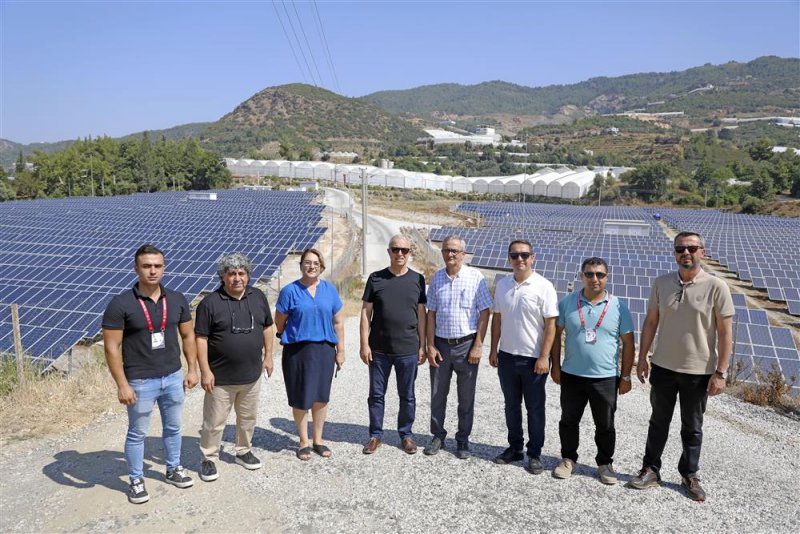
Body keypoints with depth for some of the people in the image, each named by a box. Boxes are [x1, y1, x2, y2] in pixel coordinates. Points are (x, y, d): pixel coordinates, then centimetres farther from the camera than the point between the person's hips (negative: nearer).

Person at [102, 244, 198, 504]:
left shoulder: (177, 300, -2)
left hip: (173, 377, 4)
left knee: (173, 428, 19)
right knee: (137, 433, 12)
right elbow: (111, 347, -13)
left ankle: (173, 469, 39)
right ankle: (136, 481, 30)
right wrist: (122, 385, -15)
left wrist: (192, 369, 5)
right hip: (140, 382, -4)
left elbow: (188, 335, 8)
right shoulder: (121, 304, -15)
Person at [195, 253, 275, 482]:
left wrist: (268, 356, 7)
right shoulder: (210, 303, -12)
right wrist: (205, 370, -15)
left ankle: (243, 451, 37)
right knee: (214, 421, 7)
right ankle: (208, 459, 24)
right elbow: (201, 338, -12)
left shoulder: (258, 297, 1)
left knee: (248, 417, 18)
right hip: (221, 377, -4)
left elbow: (267, 327, 11)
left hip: (252, 375, 4)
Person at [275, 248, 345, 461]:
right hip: (298, 350, -2)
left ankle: (318, 440, 27)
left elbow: (338, 322, 8)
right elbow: (279, 322, 3)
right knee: (301, 398, 5)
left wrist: (340, 350, 7)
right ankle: (304, 442, 23)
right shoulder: (290, 290, -4)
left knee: (321, 397, 11)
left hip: (324, 350, 3)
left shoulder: (330, 290, 5)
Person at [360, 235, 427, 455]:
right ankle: (376, 435, 25)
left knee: (407, 395, 11)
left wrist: (423, 346, 2)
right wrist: (364, 344, -4)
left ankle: (406, 434, 27)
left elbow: (421, 314, 5)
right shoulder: (376, 278, 1)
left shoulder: (417, 279, 3)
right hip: (379, 349, 0)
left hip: (408, 349, 0)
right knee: (376, 394, 10)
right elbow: (366, 312, 1)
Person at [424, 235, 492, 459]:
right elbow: (431, 314, 7)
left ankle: (463, 440, 23)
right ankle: (438, 436, 26)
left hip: (466, 344, -3)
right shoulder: (436, 278, 4)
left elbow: (484, 313, -6)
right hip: (441, 344, 3)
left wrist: (478, 346, -10)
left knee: (466, 397, 8)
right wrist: (430, 346, 1)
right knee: (438, 394, 11)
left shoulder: (475, 277, -6)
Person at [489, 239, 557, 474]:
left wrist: (544, 357, -15)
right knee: (511, 405, 16)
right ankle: (514, 447, 31)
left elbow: (550, 325, -11)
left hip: (533, 358, -4)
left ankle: (534, 454, 21)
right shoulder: (502, 284, 3)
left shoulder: (543, 286, -11)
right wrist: (493, 349, 7)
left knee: (535, 408, 8)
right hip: (506, 356, 5)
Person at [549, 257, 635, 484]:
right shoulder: (567, 303, -1)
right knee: (568, 421, 13)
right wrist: (555, 365, 2)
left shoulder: (618, 306, -4)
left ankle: (605, 464, 30)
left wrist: (626, 376, 0)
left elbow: (628, 343, 1)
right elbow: (556, 334, 5)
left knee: (605, 426, 12)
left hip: (606, 378, -1)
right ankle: (568, 459, 31)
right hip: (571, 376, 1)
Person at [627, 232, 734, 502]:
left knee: (692, 427, 14)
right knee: (658, 422, 15)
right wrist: (642, 358, 3)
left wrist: (720, 372, -12)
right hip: (663, 367, 3)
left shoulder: (716, 287, -11)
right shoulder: (661, 283, -1)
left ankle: (690, 475, 30)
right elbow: (651, 322, 5)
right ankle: (651, 471, 27)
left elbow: (725, 332, -9)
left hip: (699, 371, -3)